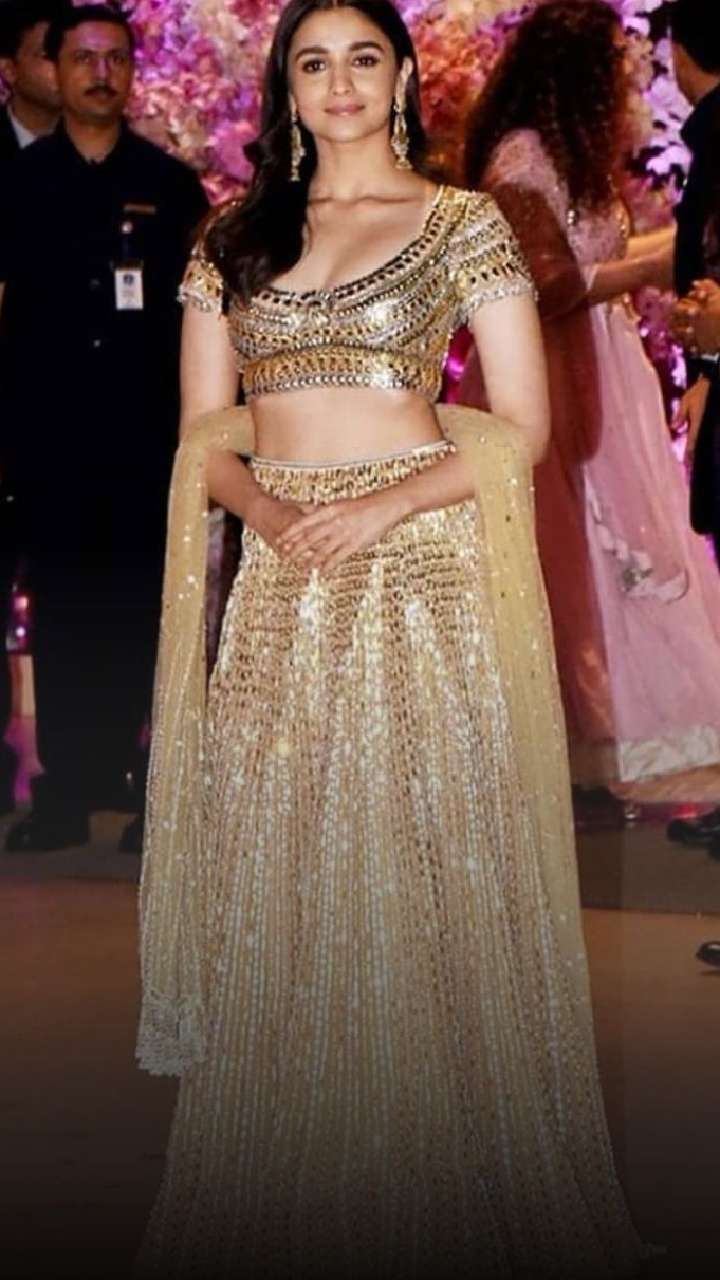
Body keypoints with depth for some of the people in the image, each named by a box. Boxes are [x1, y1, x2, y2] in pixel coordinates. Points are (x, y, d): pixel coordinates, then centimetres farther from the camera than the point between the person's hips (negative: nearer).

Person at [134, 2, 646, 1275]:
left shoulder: (461, 223, 2)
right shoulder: (231, 240, 12)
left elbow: (523, 426, -3)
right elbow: (203, 433, 11)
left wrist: (381, 506, -14)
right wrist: (269, 510, -10)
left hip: (420, 571, -3)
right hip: (277, 586, 4)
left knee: (422, 865, -1)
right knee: (272, 883, 5)